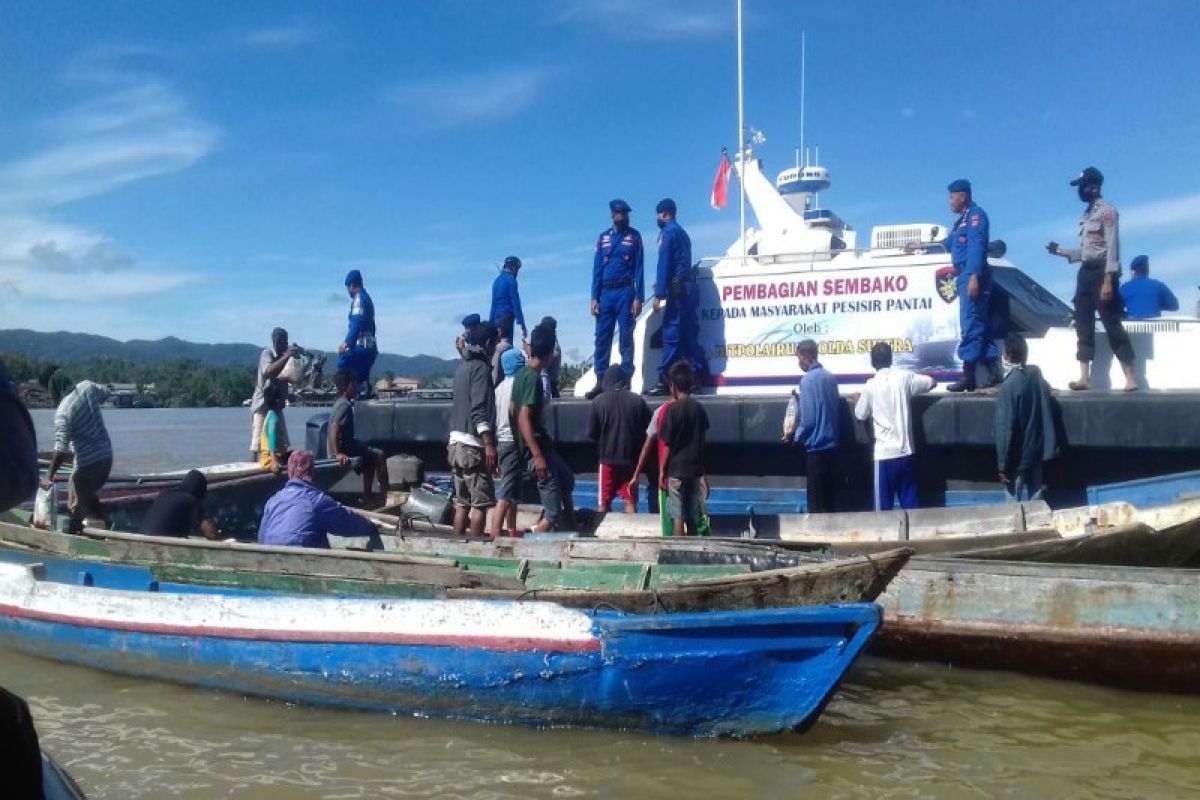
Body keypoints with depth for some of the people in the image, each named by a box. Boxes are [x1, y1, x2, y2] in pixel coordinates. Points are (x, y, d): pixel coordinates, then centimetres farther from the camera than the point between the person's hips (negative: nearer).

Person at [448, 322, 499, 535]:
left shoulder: (463, 365, 17)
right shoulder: (481, 367, -10)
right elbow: (479, 409, -18)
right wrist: (489, 443, -22)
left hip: (456, 441, 9)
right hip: (473, 445, -9)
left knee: (462, 502, 11)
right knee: (480, 503, -5)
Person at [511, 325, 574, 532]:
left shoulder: (521, 374, 8)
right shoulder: (534, 378, -18)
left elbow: (512, 410, 16)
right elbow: (524, 418, -24)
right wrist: (537, 455, -25)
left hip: (542, 446, 10)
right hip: (537, 448, -10)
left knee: (567, 479, 30)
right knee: (553, 512, -5)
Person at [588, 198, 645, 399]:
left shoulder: (634, 236, 4)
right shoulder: (603, 237, 12)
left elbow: (639, 268, -1)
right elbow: (597, 269, 11)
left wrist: (638, 298, -9)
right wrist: (594, 298, 3)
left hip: (625, 292, -3)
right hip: (605, 292, 3)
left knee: (626, 337, -2)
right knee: (602, 337, 1)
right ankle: (600, 381, 5)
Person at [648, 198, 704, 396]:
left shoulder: (668, 232, -6)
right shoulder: (682, 232, 22)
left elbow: (664, 264, -14)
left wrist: (659, 294, -18)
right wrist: (662, 283, 35)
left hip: (678, 290, -9)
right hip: (689, 288, 9)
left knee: (671, 335, -10)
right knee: (688, 335, 9)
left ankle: (664, 381, -12)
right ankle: (698, 377, 9)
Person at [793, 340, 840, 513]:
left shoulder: (808, 379, -15)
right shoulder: (831, 377, 7)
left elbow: (808, 419, -18)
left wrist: (797, 438, -1)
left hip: (816, 446, -7)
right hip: (832, 444, 7)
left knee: (817, 504, 1)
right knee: (829, 498, 14)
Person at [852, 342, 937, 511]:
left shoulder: (871, 386, -6)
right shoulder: (904, 377, -1)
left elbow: (860, 415, 6)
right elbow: (932, 382, 13)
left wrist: (857, 401, 27)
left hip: (885, 453, -3)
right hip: (905, 451, 3)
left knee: (884, 505, 4)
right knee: (910, 502, 10)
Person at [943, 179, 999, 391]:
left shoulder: (976, 215, -7)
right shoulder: (962, 219, 22)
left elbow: (977, 246, -17)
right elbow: (950, 244, 33)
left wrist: (974, 277, -26)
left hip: (972, 275, -10)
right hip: (964, 277, 10)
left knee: (970, 325, -11)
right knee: (980, 325, 9)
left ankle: (968, 376, -12)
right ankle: (993, 372, 11)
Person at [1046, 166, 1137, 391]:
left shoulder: (1107, 211, -9)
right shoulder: (1087, 214, 16)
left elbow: (1112, 247, -16)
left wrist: (1108, 280, -22)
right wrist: (1060, 250, 16)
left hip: (1102, 272, -9)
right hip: (1085, 272, 9)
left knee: (1112, 324, -8)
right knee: (1083, 324, 6)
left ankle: (1130, 378, -5)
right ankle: (1084, 378, 8)